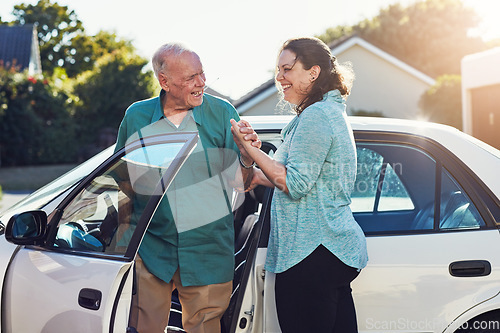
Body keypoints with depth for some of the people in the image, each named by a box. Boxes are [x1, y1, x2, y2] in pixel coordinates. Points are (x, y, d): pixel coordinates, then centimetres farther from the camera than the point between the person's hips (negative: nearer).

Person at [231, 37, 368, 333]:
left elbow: (295, 185, -17)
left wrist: (249, 148, -12)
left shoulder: (315, 116, -14)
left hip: (311, 255, -11)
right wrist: (258, 176, 18)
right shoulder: (333, 112, 19)